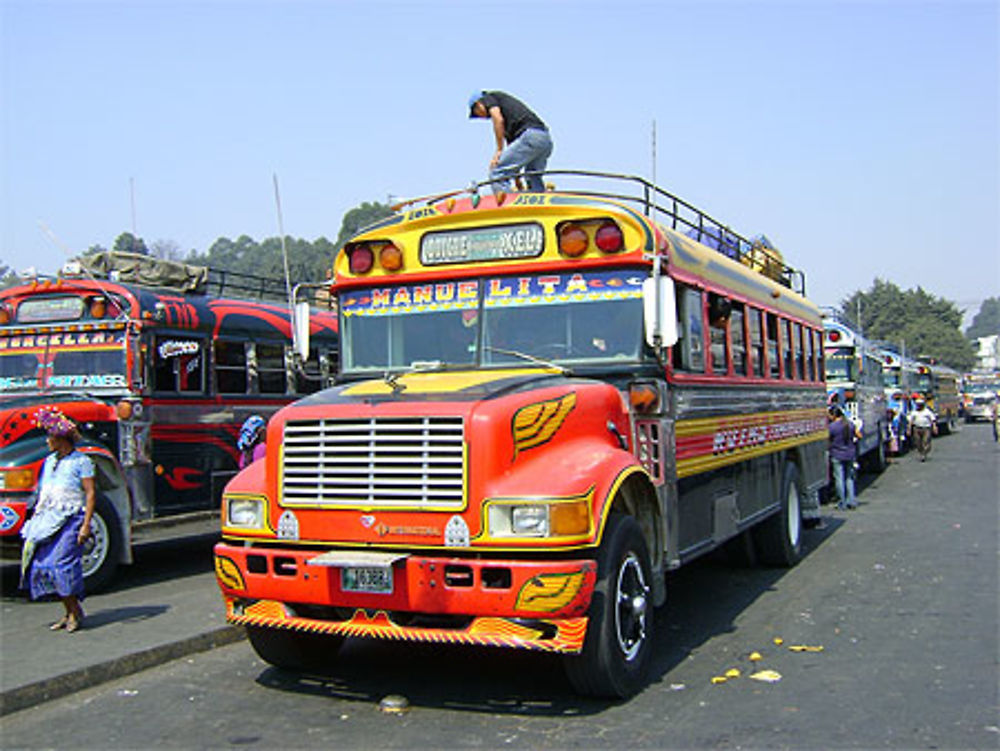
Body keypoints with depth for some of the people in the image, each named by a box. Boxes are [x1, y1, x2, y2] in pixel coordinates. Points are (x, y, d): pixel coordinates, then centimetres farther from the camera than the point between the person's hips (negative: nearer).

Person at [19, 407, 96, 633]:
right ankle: (69, 612, 10)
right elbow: (42, 493, 23)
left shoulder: (81, 461, -4)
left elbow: (90, 494, -9)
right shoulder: (49, 461, 18)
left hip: (71, 519, -7)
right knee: (42, 563, 1)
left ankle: (76, 611, -1)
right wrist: (35, 520, 18)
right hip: (48, 520, 7)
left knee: (62, 562, -14)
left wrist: (86, 525, -16)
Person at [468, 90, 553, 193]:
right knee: (534, 182, 19)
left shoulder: (489, 97, 13)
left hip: (529, 135, -9)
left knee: (496, 173, -6)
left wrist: (499, 150, -4)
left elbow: (498, 119, -9)